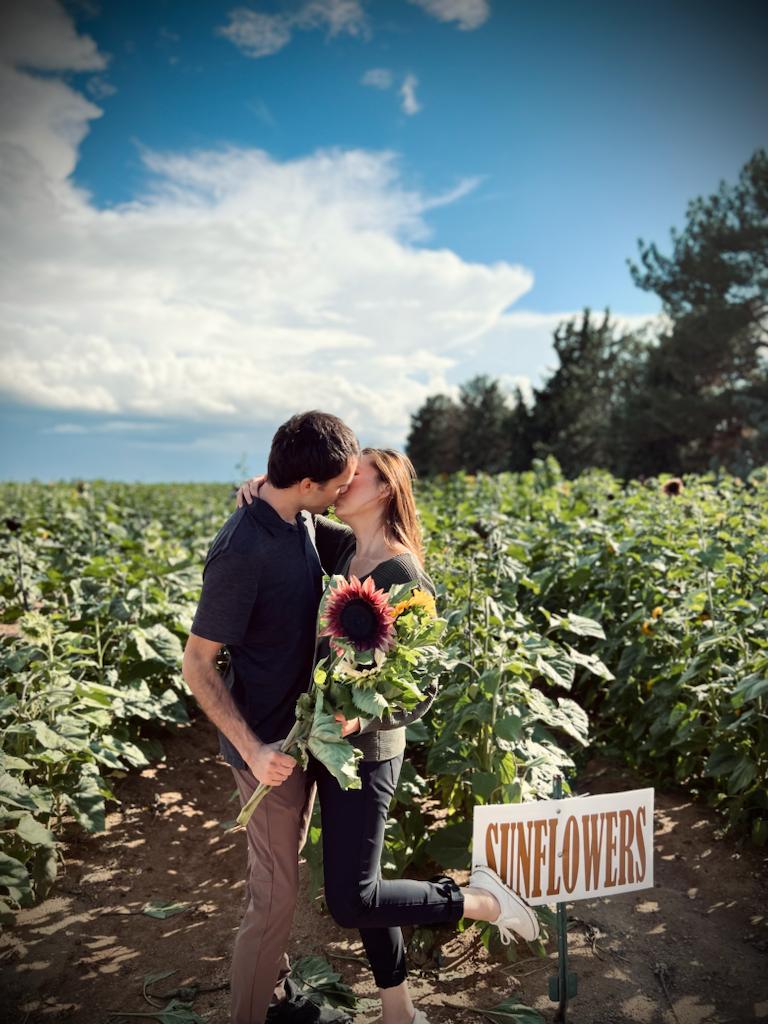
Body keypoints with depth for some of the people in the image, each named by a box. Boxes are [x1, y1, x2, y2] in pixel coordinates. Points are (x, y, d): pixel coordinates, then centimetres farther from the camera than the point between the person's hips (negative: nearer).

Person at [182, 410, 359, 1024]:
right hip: (269, 746, -8)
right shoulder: (244, 551, -27)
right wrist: (252, 749, -25)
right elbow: (197, 664, -21)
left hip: (303, 729, 8)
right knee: (275, 894, 6)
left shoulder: (298, 522, -2)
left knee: (281, 873, 24)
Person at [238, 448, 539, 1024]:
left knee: (351, 902, -3)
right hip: (326, 740, 8)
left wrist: (361, 717, -34)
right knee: (358, 884, 17)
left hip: (364, 748, -8)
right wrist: (264, 485, -9)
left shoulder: (403, 575, -21)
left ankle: (481, 899, 14)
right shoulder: (344, 548, 0)